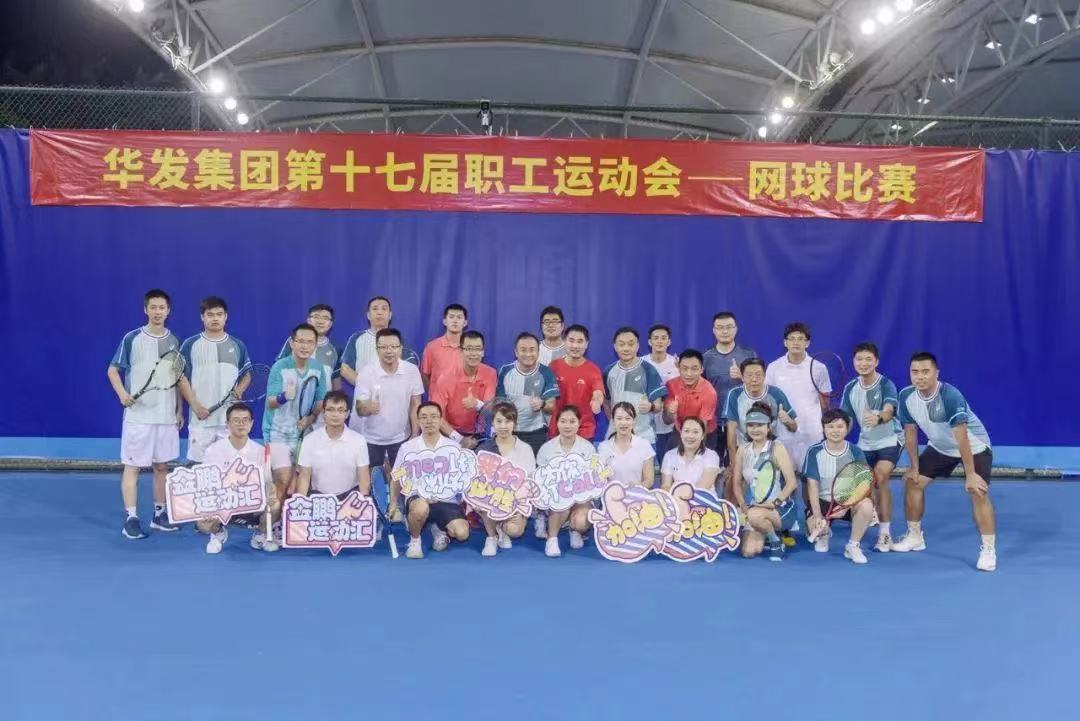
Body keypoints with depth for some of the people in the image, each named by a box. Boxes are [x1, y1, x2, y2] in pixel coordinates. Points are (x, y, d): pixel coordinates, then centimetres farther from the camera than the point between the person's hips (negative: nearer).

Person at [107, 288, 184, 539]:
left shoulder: (174, 341, 7)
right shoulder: (132, 339, -4)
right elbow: (113, 369, -1)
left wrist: (180, 410, 10)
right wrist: (122, 393, -18)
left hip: (167, 416, 4)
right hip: (138, 415, -4)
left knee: (162, 466, 10)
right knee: (132, 466, -1)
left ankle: (160, 514, 20)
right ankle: (130, 518, 4)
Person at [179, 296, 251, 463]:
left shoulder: (238, 345, 9)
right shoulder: (190, 345, 3)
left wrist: (238, 391, -6)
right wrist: (195, 406, -9)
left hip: (231, 418, 2)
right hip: (200, 418, -2)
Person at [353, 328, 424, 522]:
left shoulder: (412, 370, -15)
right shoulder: (366, 373, -20)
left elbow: (415, 404, -5)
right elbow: (359, 409, -21)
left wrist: (415, 434, -4)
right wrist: (368, 408, -45)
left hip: (400, 435, 2)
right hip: (372, 436, -2)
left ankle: (393, 505, 43)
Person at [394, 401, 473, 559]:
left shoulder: (453, 447, 4)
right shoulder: (407, 447, 4)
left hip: (447, 500, 1)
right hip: (417, 497, -1)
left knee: (462, 533, -23)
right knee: (421, 507, -39)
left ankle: (439, 528, 14)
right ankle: (414, 540, -5)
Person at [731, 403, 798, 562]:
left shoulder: (777, 448, -8)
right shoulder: (743, 450, 4)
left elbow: (792, 482, -12)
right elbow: (737, 483, 8)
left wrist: (774, 503, -22)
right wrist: (743, 506, -6)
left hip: (781, 508, -4)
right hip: (754, 508, 5)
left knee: (755, 515, -37)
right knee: (748, 552, -14)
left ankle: (775, 542, -7)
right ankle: (766, 536, 20)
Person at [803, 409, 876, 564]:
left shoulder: (856, 452, -4)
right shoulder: (814, 452, -6)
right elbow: (812, 485, -9)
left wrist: (846, 506, -24)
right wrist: (817, 515, -20)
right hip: (822, 501, 0)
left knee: (866, 505, -32)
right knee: (816, 527, -29)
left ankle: (853, 546, -9)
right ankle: (824, 533, 16)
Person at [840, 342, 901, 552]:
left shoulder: (886, 384, -18)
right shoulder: (850, 388, -3)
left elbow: (889, 410, -37)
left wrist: (878, 418, -58)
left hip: (889, 440, -5)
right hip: (865, 443, 5)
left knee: (880, 478, -23)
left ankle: (885, 533, -15)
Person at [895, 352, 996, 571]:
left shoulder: (950, 396, -34)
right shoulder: (906, 396, -16)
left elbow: (961, 438, -34)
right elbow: (910, 432, -4)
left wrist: (970, 474, -33)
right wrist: (914, 467, 0)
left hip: (974, 446, -6)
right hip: (939, 447, 6)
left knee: (978, 492, -20)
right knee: (912, 482, 4)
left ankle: (988, 550, -8)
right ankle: (915, 537, 20)